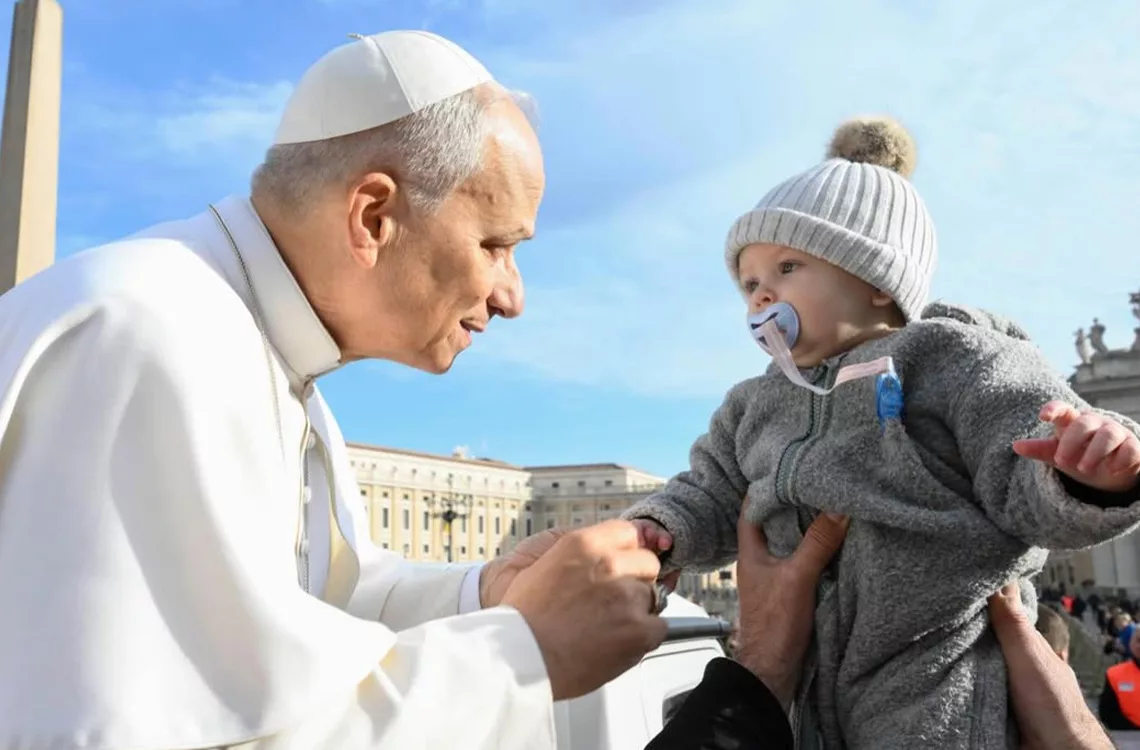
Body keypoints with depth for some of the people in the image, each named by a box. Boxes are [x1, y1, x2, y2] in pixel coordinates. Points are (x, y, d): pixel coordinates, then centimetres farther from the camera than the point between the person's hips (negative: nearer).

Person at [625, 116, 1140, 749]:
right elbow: (711, 501, 17)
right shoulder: (754, 410, 9)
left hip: (945, 688, -6)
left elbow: (1032, 488, -17)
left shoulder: (953, 357, -9)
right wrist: (658, 527, -3)